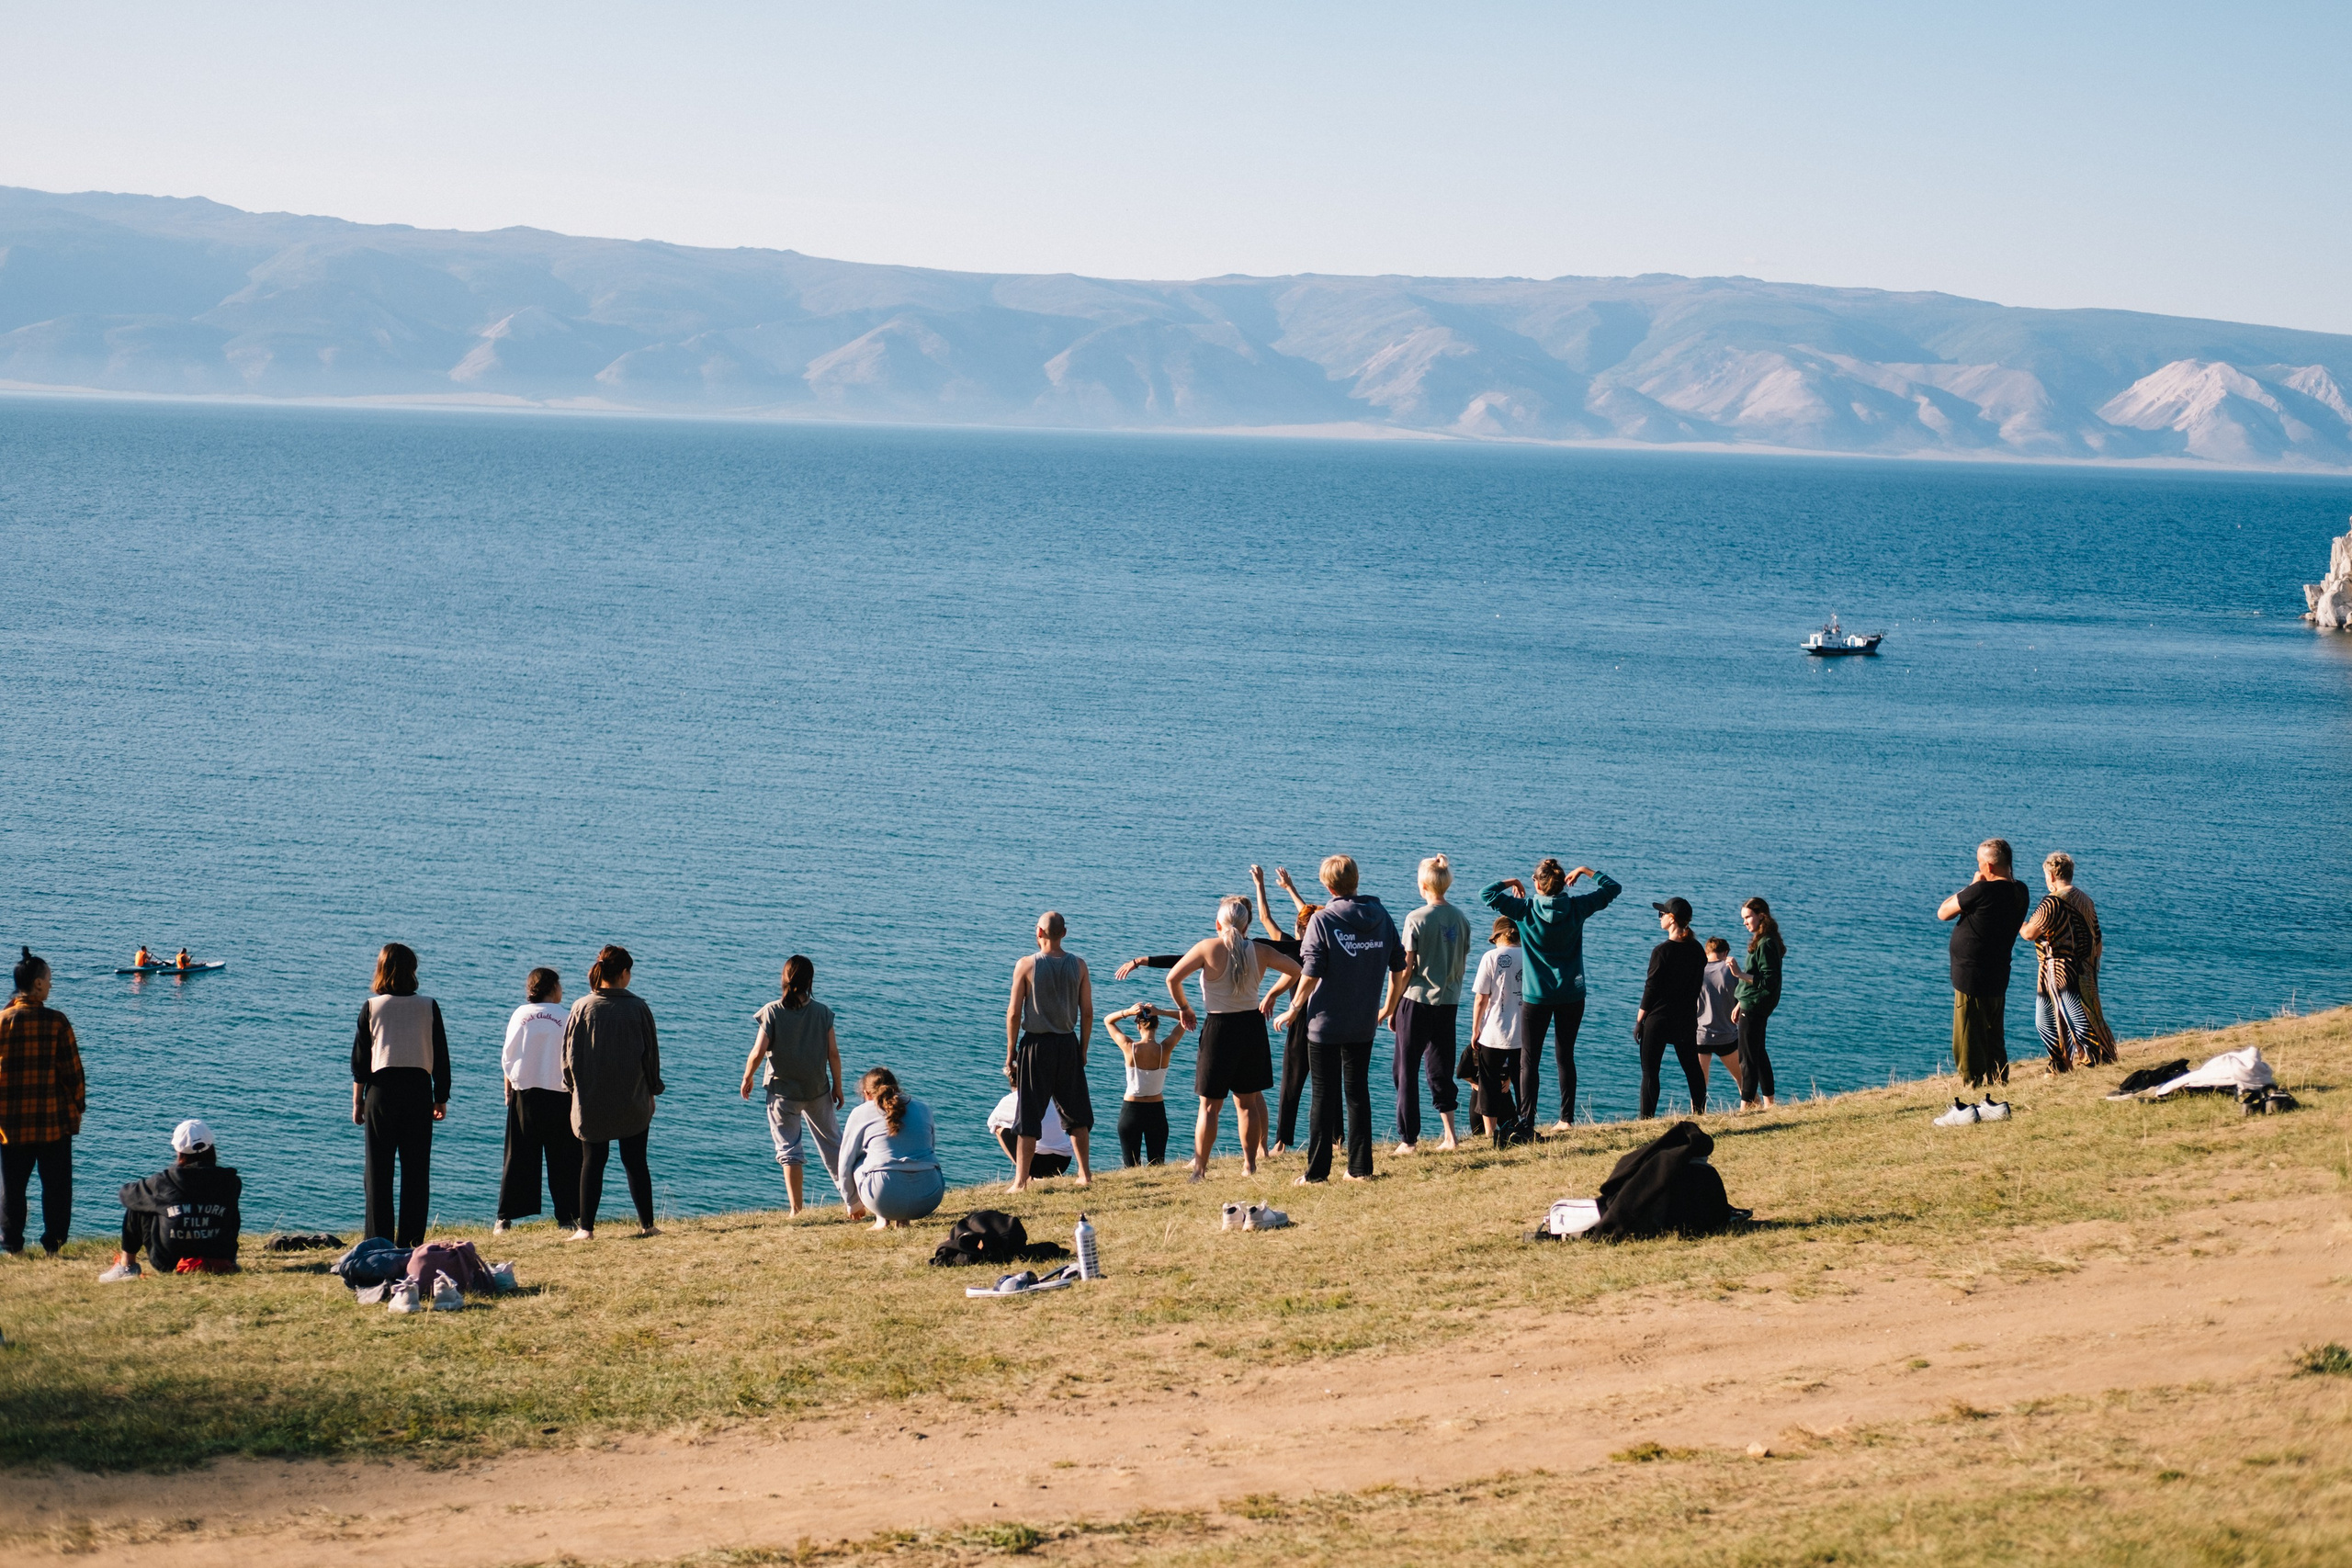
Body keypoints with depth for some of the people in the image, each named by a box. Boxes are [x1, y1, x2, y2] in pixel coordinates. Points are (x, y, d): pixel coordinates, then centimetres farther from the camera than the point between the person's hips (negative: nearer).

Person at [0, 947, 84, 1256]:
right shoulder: (56, 1021, -10)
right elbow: (72, 1070, -6)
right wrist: (78, 1106, 7)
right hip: (54, 1120, -2)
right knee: (56, 1184, 7)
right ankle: (53, 1243, 7)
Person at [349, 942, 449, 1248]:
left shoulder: (372, 1007, 0)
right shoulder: (428, 1007, 2)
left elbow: (360, 1058, 2)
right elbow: (441, 1057, 4)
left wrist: (357, 1101, 10)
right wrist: (441, 1098, 13)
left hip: (381, 1089, -1)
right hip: (418, 1088, 1)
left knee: (379, 1169, 3)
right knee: (416, 1169, 5)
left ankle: (379, 1242, -1)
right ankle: (411, 1239, 1)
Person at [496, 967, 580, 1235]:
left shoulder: (520, 1015, 1)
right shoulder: (565, 1017, -6)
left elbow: (507, 1058, 4)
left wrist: (508, 1092, 12)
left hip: (524, 1093, 2)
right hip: (559, 1095, -2)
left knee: (519, 1156, 6)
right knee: (562, 1158, 5)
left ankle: (505, 1218, 3)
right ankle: (564, 1217, 3)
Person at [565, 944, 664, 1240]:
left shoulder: (582, 1008, -5)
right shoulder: (638, 1009, -6)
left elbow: (568, 1053, 1)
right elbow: (651, 1053, 1)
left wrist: (573, 1088, 14)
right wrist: (652, 1090, 13)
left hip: (590, 1102, 0)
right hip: (633, 1103, 0)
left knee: (592, 1163, 5)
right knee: (636, 1162, 9)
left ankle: (587, 1227, 2)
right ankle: (646, 1224, 11)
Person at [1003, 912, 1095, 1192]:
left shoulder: (1026, 965, -7)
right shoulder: (1078, 965, 1)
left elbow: (1014, 1013, -7)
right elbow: (1087, 1012, 3)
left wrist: (1010, 1053, 1)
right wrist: (1082, 1050, 14)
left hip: (1036, 1045, -3)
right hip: (1068, 1044, 3)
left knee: (1029, 1117, 1)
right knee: (1075, 1114, 15)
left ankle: (1021, 1181, 0)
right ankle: (1085, 1174, 17)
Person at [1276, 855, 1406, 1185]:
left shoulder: (1323, 920, -12)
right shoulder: (1380, 916, 2)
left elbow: (1310, 975, -15)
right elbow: (1399, 968, 6)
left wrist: (1294, 1010, -2)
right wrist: (1389, 1006, 20)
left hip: (1326, 1022, -4)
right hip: (1364, 1023, 4)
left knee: (1325, 1095, 2)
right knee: (1358, 1093, 13)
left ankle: (1318, 1171, 3)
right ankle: (1360, 1168, 14)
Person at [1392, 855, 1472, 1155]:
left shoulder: (1416, 919, -13)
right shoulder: (1461, 919, 4)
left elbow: (1404, 969, -11)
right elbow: (1463, 964, 12)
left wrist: (1391, 1007, -3)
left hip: (1416, 999, -5)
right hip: (1449, 1003, 5)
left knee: (1407, 1071, 4)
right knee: (1440, 1068, 15)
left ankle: (1409, 1139, 5)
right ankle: (1449, 1134, 9)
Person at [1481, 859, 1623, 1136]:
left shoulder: (1525, 910, -10)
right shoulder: (1577, 907, -4)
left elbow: (1487, 893, -9)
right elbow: (1613, 887, 7)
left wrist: (1511, 882, 7)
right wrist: (1585, 871, 16)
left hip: (1536, 998, -3)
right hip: (1572, 996, 3)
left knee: (1529, 1061, 0)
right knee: (1565, 1056, 14)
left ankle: (1526, 1123, -9)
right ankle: (1566, 1118, 14)